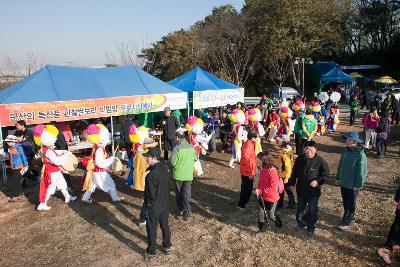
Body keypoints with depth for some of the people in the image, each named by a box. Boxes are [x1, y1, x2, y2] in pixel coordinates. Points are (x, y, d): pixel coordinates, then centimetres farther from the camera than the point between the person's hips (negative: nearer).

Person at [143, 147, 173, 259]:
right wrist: (163, 197, 14)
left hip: (154, 207, -7)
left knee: (151, 229, 12)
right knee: (165, 225, 22)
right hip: (165, 204, 7)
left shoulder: (151, 175, -28)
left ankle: (151, 252, 27)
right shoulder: (166, 168, -6)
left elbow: (150, 194, -21)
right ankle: (167, 246, 38)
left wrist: (147, 204, -4)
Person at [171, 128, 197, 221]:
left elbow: (173, 162, -16)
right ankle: (187, 214, 13)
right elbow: (195, 158, 8)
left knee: (179, 194, 17)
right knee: (187, 194, 10)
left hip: (178, 175, -3)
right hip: (189, 175, 3)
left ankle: (180, 210, 30)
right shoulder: (192, 147, -5)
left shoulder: (176, 148, -19)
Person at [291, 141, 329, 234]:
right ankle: (301, 222, 43)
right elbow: (295, 172, 9)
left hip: (314, 190, -4)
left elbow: (325, 175, -9)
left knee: (312, 209, 5)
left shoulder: (320, 161, -17)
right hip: (301, 189, 4)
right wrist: (292, 182, 10)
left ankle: (311, 227, 27)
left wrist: (317, 181, -22)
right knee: (300, 207, 20)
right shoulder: (300, 159, -5)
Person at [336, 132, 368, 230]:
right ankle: (350, 217, 38)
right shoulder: (346, 150, 0)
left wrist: (358, 185, -16)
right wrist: (338, 177, 13)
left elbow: (362, 171, -19)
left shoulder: (360, 155, -22)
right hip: (344, 183, 7)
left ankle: (346, 222, 19)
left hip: (353, 185, -7)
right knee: (345, 202, 19)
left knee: (350, 204, 8)